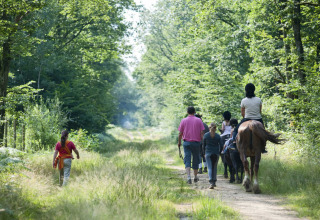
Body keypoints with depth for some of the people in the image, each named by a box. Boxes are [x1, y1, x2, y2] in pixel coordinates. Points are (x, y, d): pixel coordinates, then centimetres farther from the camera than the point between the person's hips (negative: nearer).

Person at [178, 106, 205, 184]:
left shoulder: (183, 121, 1)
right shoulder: (199, 120, 1)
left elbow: (180, 133, 3)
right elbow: (202, 133, -3)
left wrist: (179, 142, 16)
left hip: (186, 143, 0)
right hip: (196, 143, 1)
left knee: (187, 160, -3)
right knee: (195, 159, 13)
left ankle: (189, 177, -19)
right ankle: (195, 177, 24)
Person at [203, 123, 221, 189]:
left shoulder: (205, 135, -2)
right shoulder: (218, 136, 0)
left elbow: (204, 144, 5)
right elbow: (220, 145, 1)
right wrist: (219, 152, 13)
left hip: (208, 153, -2)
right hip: (216, 154, 2)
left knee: (210, 168, -4)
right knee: (214, 167, 15)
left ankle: (211, 183, -18)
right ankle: (214, 182, 21)